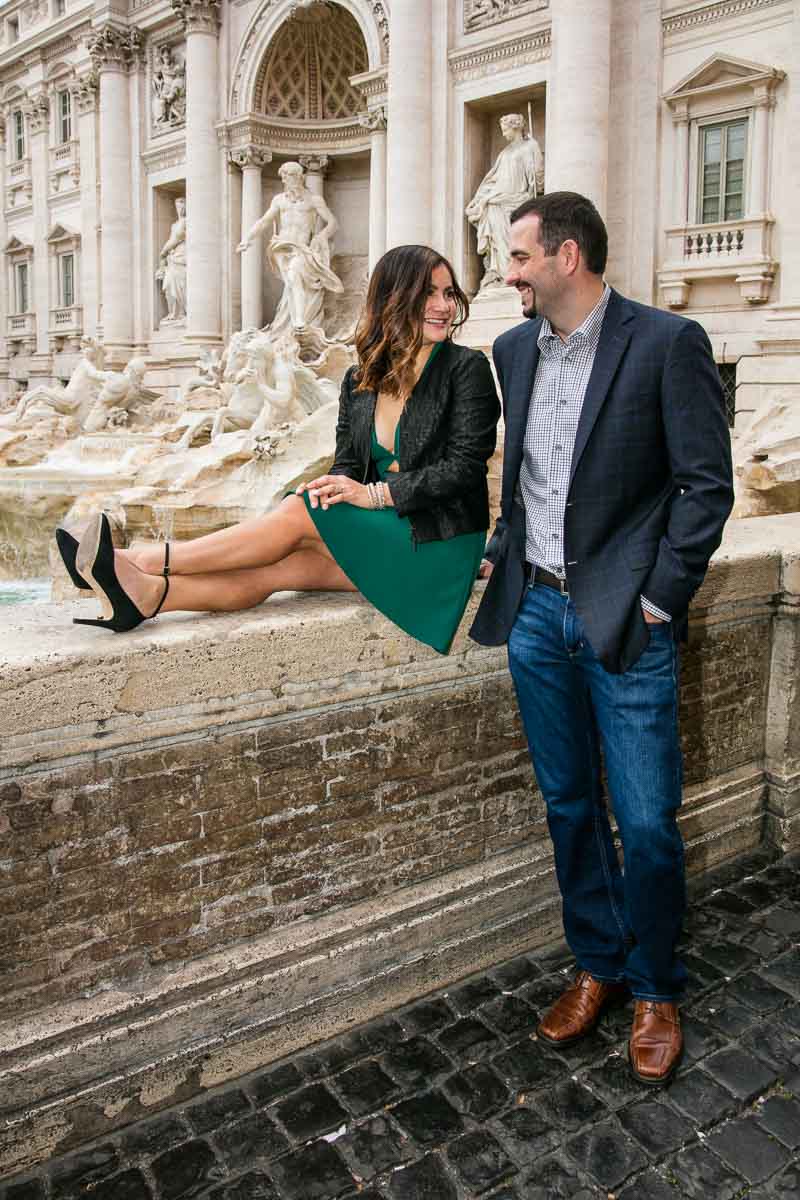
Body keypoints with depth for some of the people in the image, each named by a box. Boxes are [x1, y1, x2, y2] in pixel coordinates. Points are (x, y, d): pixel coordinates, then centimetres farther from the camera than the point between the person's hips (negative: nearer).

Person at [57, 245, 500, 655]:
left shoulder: (467, 368, -6)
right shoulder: (360, 380, 10)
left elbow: (464, 468, -13)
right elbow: (348, 464, 8)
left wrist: (376, 493, -19)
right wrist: (333, 488, -17)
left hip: (438, 544, -5)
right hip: (379, 535, 5)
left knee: (298, 511, -23)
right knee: (269, 568, -20)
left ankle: (143, 561, -22)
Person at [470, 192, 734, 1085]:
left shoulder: (666, 343, -8)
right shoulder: (513, 350, 10)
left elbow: (707, 483, -8)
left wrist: (659, 598, -11)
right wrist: (502, 554, 8)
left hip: (624, 620, -5)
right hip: (535, 612, 5)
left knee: (647, 824, 2)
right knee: (568, 808, 15)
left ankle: (655, 988, 27)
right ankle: (597, 965, 35)